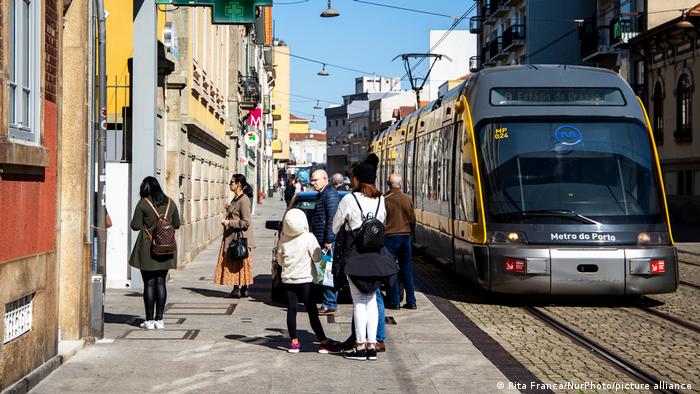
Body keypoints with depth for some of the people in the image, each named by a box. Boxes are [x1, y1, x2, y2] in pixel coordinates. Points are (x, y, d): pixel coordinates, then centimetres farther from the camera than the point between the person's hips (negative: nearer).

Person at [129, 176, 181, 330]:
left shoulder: (143, 203, -9)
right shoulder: (170, 203, 5)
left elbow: (135, 226, -8)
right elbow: (176, 224, 12)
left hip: (148, 249, -4)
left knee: (149, 284, 1)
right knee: (161, 283, 8)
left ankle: (149, 320, 3)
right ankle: (159, 319, 8)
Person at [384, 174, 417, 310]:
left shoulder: (385, 200, -10)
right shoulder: (407, 199, 1)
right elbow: (413, 220, 6)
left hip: (390, 237, -4)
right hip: (405, 236, 4)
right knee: (407, 270, 11)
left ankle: (394, 302, 2)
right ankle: (411, 301, 11)